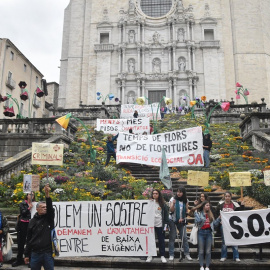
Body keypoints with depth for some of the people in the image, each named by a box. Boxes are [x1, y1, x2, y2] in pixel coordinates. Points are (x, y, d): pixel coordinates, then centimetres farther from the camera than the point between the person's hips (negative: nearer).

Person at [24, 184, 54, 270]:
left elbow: (50, 207, -18)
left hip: (48, 253, -1)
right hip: (35, 253, 2)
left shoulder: (49, 218, 3)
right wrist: (26, 255, 8)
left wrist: (47, 195, -32)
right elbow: (28, 239, 10)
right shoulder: (32, 221, 7)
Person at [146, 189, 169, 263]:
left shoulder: (163, 204, 3)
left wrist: (166, 224, 0)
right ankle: (150, 255, 17)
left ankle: (162, 256, 18)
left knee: (161, 240, 7)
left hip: (160, 225, 0)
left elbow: (166, 214, 6)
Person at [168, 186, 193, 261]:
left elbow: (186, 211, 6)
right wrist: (173, 204, -26)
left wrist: (182, 218, -6)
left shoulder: (185, 201, 2)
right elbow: (171, 210, -9)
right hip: (172, 220, -2)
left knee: (184, 237, 0)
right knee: (172, 237, -1)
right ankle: (171, 255, 4)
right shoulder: (173, 199, -6)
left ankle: (187, 254, 8)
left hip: (181, 221, 2)